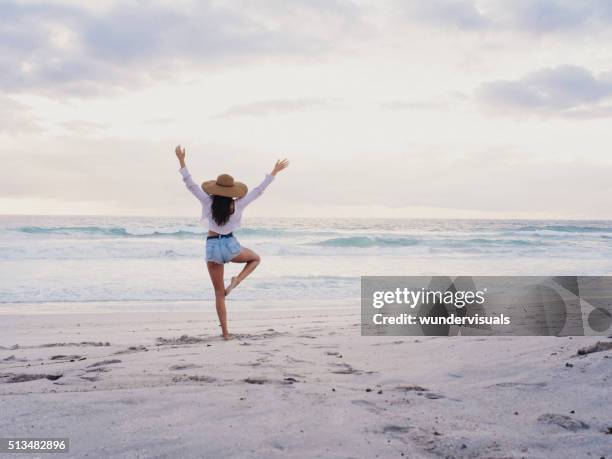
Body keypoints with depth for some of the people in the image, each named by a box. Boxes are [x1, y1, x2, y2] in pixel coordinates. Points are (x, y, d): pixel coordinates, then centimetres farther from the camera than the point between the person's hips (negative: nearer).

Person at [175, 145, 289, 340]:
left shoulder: (209, 202, -10)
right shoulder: (237, 205, -9)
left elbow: (190, 184, -8)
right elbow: (258, 190, -3)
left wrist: (181, 160, -4)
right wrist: (274, 172, 5)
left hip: (212, 248, 1)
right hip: (231, 246, -1)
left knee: (219, 293, 10)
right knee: (256, 259, 30)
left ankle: (225, 332, 7)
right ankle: (236, 281, 2)